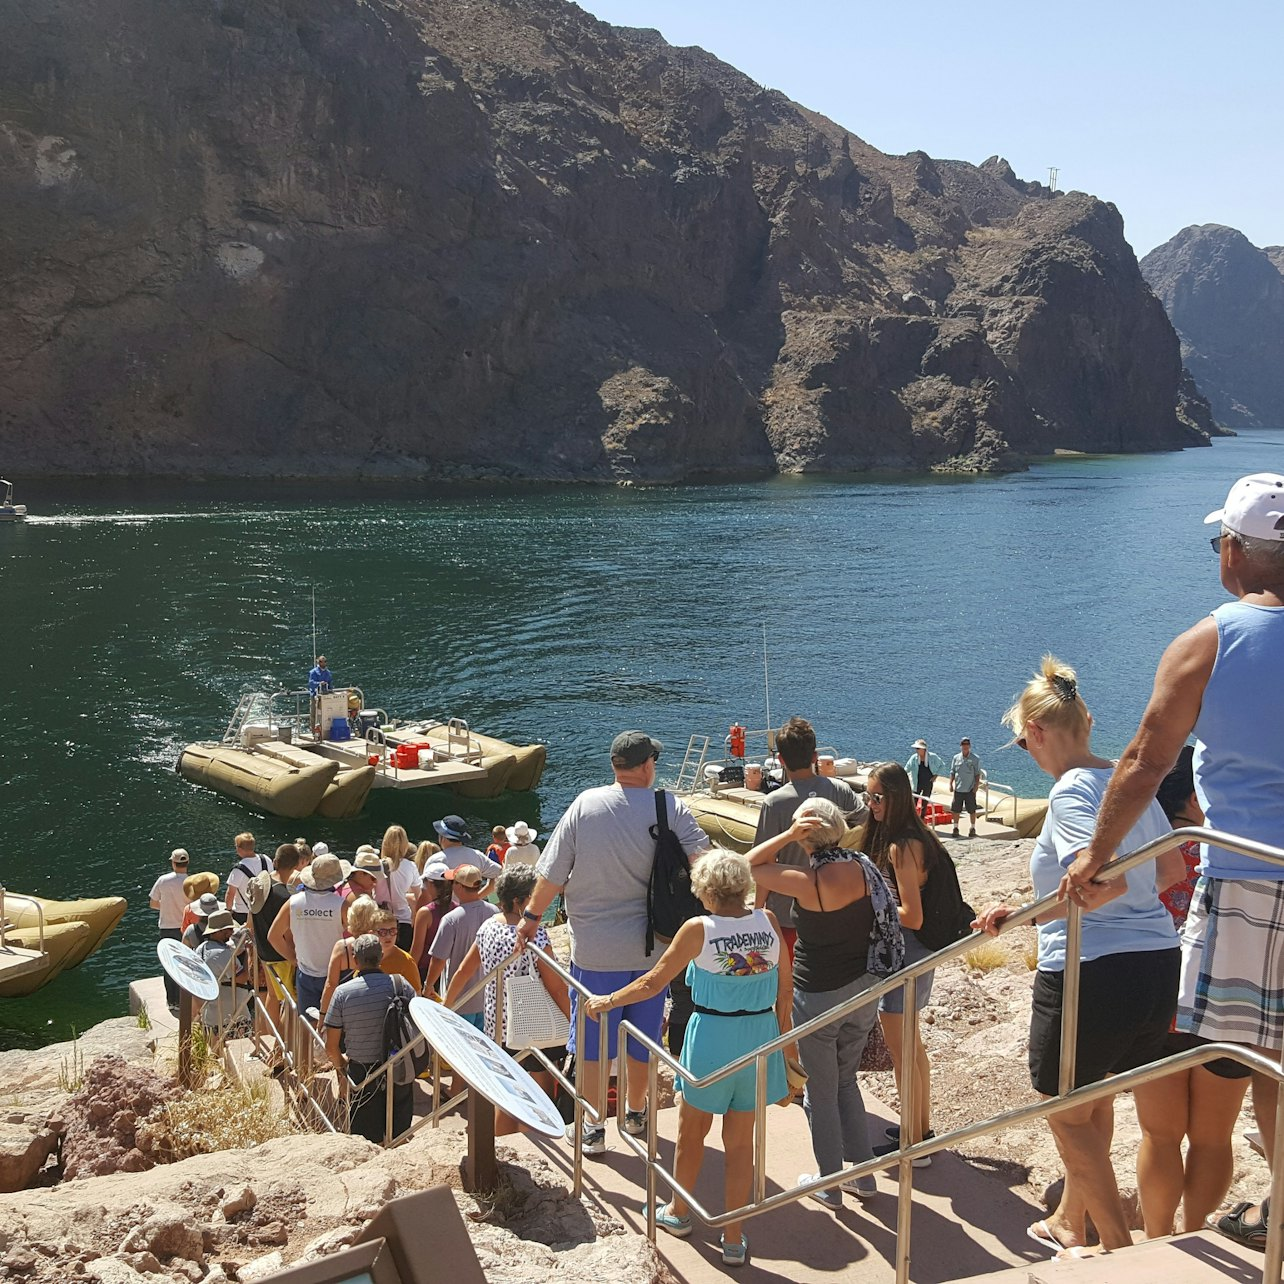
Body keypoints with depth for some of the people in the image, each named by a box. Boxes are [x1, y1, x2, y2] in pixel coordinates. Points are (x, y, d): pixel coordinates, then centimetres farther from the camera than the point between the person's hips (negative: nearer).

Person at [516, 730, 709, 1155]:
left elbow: (551, 874, -5)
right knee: (642, 1037, 20)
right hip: (650, 945, 1)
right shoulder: (671, 808, -10)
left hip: (594, 948, -1)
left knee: (594, 1040, 12)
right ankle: (636, 1113, 37)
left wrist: (532, 917, 8)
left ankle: (593, 1130, 19)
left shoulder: (584, 805, -8)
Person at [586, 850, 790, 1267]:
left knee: (691, 1131, 20)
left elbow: (653, 982, -7)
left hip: (712, 1036, -3)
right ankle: (734, 1239, 21)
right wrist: (780, 1038, 16)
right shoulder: (768, 921, -6)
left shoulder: (699, 930, -15)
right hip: (760, 1036, 3)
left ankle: (678, 1212, 40)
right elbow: (786, 987, 2)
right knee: (740, 1141, 14)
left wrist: (607, 1001, 7)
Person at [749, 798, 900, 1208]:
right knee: (846, 1081, 24)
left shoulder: (811, 881, -25)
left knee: (820, 1093, 12)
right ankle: (863, 1175, 29)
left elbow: (750, 866, -16)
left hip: (819, 997, -6)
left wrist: (788, 835, -22)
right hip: (864, 989, 6)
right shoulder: (862, 867, -6)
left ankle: (829, 1184, 24)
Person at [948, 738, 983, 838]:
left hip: (970, 790, -2)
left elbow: (977, 774, 0)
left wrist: (976, 786, -7)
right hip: (958, 789, 2)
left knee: (972, 810, 4)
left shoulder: (975, 759, -1)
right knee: (955, 810, 5)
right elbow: (952, 772, 10)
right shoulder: (956, 758, 6)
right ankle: (955, 828, 16)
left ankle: (973, 828, 18)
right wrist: (951, 784, 1)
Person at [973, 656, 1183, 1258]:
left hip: (1091, 973, -8)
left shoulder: (1071, 791, -16)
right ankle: (1069, 1224, 41)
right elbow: (1171, 869, 17)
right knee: (1093, 1100, 25)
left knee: (1068, 1112, 12)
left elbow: (1105, 881, -29)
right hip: (1158, 964, 9)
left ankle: (1120, 1250, 15)